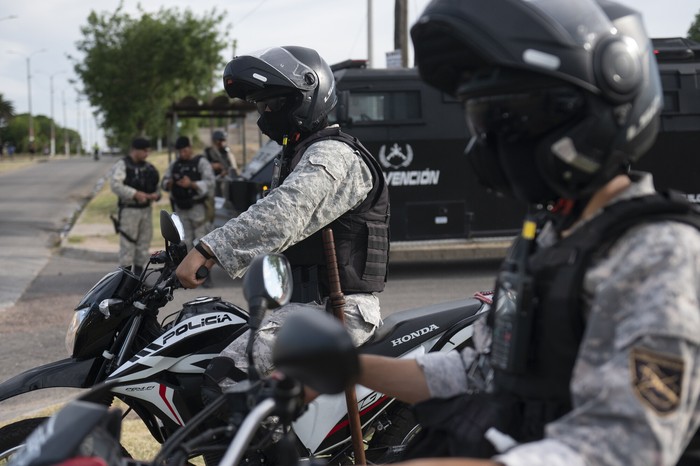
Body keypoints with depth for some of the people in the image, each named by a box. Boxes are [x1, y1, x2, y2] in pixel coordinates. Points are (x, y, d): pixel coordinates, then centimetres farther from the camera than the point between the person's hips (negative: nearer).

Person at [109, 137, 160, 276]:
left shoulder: (147, 167, 11)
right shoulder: (122, 165, -8)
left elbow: (156, 186, 15)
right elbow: (115, 185, -22)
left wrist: (156, 194, -8)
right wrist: (135, 194, -28)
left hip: (146, 210, 6)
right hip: (129, 211, -6)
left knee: (143, 244, 8)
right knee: (127, 245, -6)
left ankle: (138, 277, 17)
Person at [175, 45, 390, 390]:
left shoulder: (333, 155, -13)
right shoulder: (292, 157, 22)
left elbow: (282, 214, -29)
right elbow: (268, 218, 27)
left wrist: (207, 251, -34)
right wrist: (200, 251, 15)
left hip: (335, 310, -11)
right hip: (302, 302, 11)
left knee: (228, 375, -27)